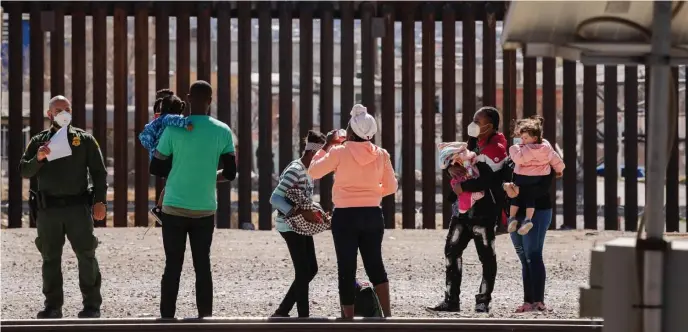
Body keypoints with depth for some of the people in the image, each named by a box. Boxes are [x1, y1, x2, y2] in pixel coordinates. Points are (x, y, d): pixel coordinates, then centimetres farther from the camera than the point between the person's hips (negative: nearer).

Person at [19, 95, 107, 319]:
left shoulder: (84, 139, 9)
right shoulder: (38, 141, 13)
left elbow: (98, 172, 7)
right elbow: (24, 172, 5)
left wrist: (100, 201, -4)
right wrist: (38, 158, -15)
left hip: (78, 207, -2)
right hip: (48, 208, 2)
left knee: (86, 256, -3)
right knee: (50, 258, 4)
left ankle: (92, 305, 2)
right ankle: (53, 306, 10)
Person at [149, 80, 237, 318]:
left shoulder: (174, 129, -8)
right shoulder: (222, 132, -3)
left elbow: (156, 168, -2)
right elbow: (230, 173, 0)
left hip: (174, 208, -1)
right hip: (205, 209, 1)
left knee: (173, 265, 3)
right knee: (203, 265, 9)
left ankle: (167, 317, 1)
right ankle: (205, 316, 7)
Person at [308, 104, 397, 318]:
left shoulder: (339, 152, -8)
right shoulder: (381, 155, 1)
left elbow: (313, 172, 3)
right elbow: (391, 187, 6)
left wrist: (327, 146, 10)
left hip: (345, 216, -3)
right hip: (372, 215, 3)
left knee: (347, 269, 4)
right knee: (375, 264, 14)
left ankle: (348, 319, 5)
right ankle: (387, 314, 3)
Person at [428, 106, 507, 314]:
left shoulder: (496, 149, -12)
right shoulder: (474, 144, 16)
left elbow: (487, 179, -24)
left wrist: (463, 187, -16)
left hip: (483, 211, -9)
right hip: (464, 209, 9)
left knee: (486, 257, 0)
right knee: (452, 250, 6)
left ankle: (483, 302, 5)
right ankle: (451, 300, 10)